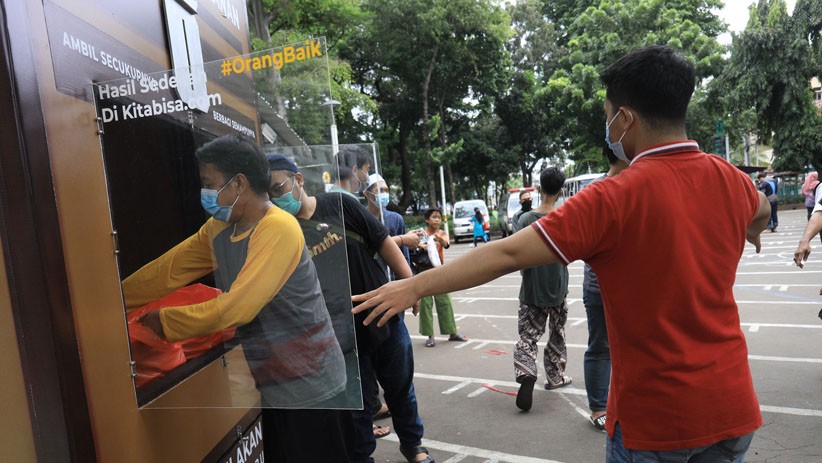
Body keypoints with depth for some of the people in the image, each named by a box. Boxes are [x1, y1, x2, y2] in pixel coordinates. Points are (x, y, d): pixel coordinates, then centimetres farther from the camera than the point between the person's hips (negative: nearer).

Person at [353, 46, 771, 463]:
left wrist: (416, 285, -16)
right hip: (730, 403, 6)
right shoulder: (728, 179, -1)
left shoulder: (615, 198, -21)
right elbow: (761, 209, 24)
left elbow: (508, 254, -23)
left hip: (654, 415, -6)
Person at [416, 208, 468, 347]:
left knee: (445, 302, 7)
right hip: (424, 271, -2)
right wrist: (422, 246, -36)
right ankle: (430, 335, 7)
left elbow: (446, 244, -19)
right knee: (425, 302, -1)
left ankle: (452, 333, 17)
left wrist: (439, 239, -41)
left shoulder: (442, 234, 2)